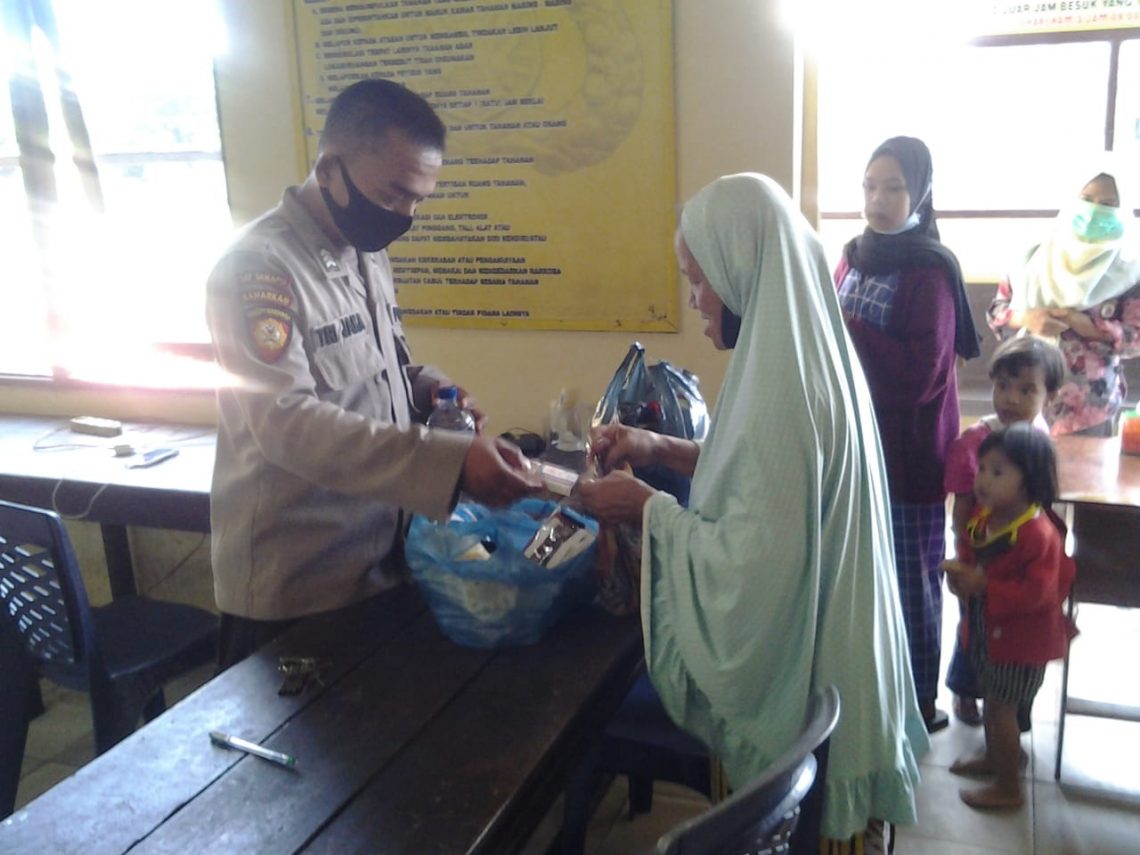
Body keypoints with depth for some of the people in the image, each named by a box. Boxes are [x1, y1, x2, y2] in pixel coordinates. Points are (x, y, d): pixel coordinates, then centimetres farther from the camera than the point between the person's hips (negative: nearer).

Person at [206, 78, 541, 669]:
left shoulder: (366, 253, 7)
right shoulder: (259, 266, -20)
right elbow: (286, 421, -31)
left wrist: (425, 387, -3)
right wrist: (451, 462, -41)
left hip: (378, 563, 8)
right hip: (292, 586, -8)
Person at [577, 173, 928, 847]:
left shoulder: (782, 392, -29)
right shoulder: (809, 354, 1)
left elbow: (756, 562, -29)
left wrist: (646, 508, -17)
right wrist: (661, 448, 5)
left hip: (792, 673, -9)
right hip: (826, 645, 9)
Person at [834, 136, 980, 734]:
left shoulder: (930, 272, -14)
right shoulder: (855, 256, 9)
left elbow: (920, 374, -21)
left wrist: (848, 326, -20)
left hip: (907, 451, -7)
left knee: (907, 579, 2)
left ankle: (920, 700, 18)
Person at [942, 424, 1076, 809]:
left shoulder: (1038, 532, -28)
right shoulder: (983, 517, -2)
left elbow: (1039, 591, -30)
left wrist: (985, 586, -33)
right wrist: (961, 573, -6)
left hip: (1020, 637, -8)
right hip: (987, 629, 8)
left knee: (1002, 708, 3)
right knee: (992, 698, 25)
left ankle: (1008, 788, 20)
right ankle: (992, 758, 46)